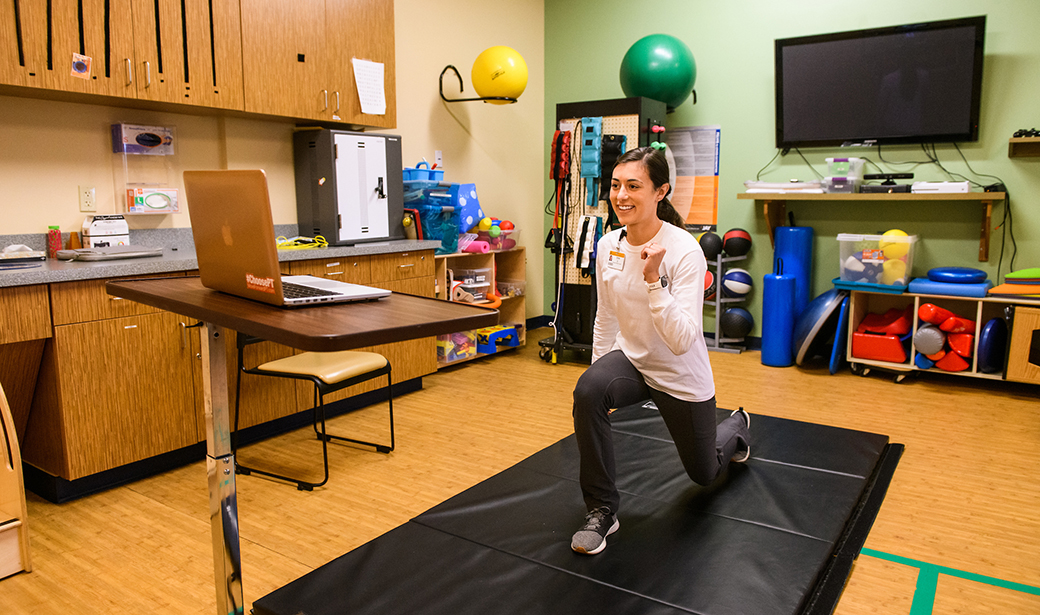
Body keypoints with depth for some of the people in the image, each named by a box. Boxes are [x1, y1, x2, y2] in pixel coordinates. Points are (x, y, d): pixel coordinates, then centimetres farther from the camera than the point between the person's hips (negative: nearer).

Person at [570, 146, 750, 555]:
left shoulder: (684, 251, -27)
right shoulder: (607, 246, -9)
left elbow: (682, 341, -33)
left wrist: (653, 279, -41)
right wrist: (601, 374, 11)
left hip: (681, 377, -3)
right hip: (631, 360, 4)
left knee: (704, 472, 19)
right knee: (587, 393, -32)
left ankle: (736, 428, 56)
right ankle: (601, 510, -14)